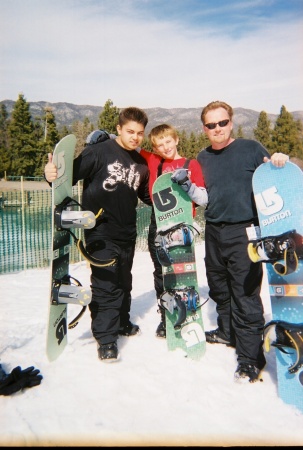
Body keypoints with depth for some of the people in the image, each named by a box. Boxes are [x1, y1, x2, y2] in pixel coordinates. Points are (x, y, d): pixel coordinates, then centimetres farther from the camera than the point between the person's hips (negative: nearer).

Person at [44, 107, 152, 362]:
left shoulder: (141, 163, 10)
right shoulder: (99, 152, -10)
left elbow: (146, 195, 20)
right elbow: (72, 173, -16)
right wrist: (53, 175, -35)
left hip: (127, 233, 6)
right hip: (101, 233, -6)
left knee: (124, 282, 19)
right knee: (106, 284, -5)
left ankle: (121, 323, 38)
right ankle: (105, 337, 10)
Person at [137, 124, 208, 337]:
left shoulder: (191, 164, 2)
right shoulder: (153, 160, 8)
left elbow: (204, 200, -3)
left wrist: (187, 184, -17)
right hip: (158, 226, 3)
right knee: (161, 273, 10)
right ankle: (166, 318, 25)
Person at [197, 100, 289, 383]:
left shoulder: (251, 148, -1)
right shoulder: (202, 159, 13)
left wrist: (279, 163, -17)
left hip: (244, 232, -5)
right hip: (214, 233, 6)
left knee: (245, 295, -6)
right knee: (219, 288, 18)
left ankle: (250, 356, 4)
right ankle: (228, 331, 40)